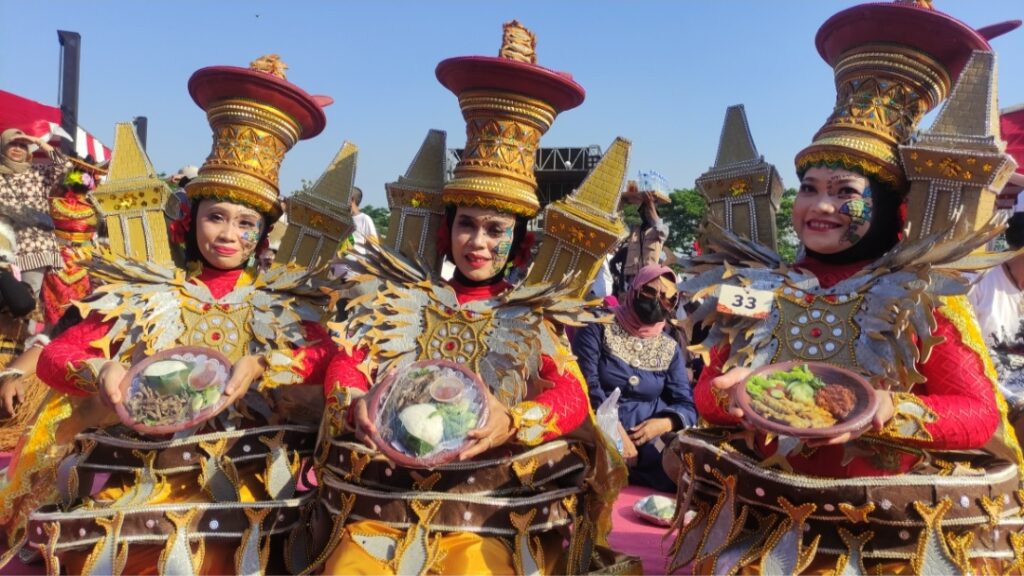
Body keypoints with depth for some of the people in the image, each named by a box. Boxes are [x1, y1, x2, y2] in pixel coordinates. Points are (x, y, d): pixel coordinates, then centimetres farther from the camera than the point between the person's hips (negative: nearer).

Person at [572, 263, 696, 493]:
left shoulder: (670, 349, 14)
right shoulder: (599, 329, 3)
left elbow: (687, 405, 9)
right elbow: (586, 385, -9)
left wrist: (665, 423, -14)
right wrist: (617, 431, -20)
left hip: (650, 438, 5)